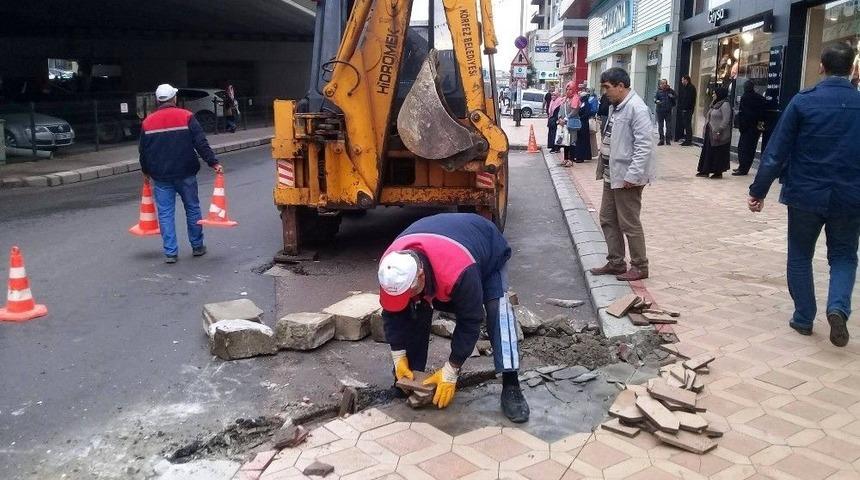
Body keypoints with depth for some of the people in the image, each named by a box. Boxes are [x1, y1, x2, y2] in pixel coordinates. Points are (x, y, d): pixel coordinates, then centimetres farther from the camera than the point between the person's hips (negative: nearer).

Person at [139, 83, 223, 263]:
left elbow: (143, 151, 11)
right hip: (185, 174, -1)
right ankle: (197, 247, 19)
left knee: (165, 213, 4)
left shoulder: (147, 122, 5)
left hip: (160, 176, 2)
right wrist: (213, 163, -10)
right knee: (192, 208, 11)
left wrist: (146, 172, 24)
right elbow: (201, 143, -11)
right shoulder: (186, 117, -4)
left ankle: (170, 252, 2)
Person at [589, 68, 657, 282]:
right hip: (612, 174, 10)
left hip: (627, 176, -9)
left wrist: (632, 175, -24)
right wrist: (604, 169, 15)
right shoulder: (615, 106, 11)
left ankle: (640, 267, 15)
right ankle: (615, 262, 27)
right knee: (608, 219, 15)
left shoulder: (636, 108, -18)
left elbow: (644, 145, -22)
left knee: (629, 224, 1)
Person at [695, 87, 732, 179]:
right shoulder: (715, 104, 14)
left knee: (718, 153, -1)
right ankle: (705, 170, 15)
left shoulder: (725, 105, -14)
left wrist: (718, 131, -23)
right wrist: (706, 129, 13)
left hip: (719, 135, -9)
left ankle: (718, 172, 7)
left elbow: (726, 120, -20)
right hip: (710, 133, 9)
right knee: (707, 152, 10)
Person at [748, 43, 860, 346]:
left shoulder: (803, 101, -8)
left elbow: (777, 150, -9)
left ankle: (804, 318, 19)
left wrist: (759, 190, -3)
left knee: (800, 256, 15)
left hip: (805, 194, -1)